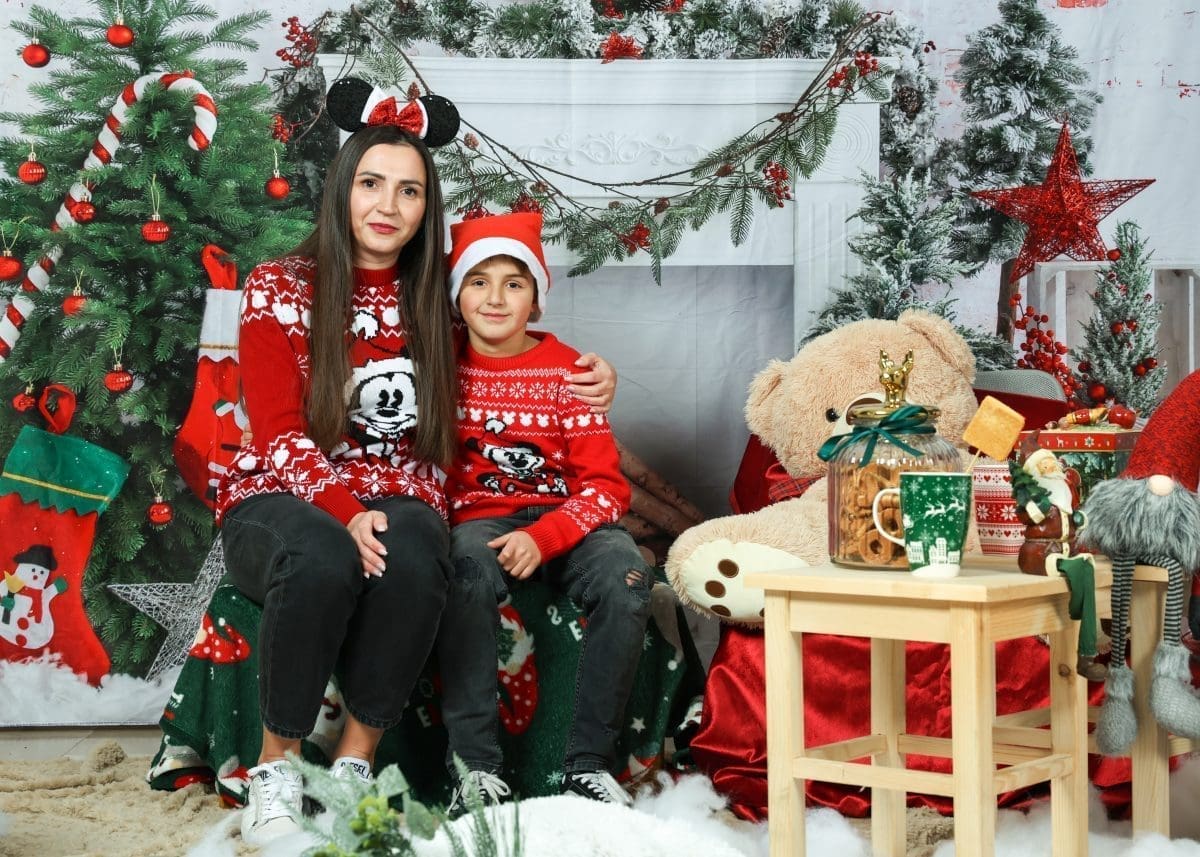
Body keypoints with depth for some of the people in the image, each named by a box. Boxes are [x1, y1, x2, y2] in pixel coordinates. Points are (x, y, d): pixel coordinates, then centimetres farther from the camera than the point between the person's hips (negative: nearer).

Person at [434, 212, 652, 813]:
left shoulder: (565, 370, 0)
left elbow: (607, 486, -4)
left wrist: (543, 537, -20)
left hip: (565, 517, 1)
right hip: (479, 518, 0)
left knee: (624, 575, -30)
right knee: (469, 570, -36)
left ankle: (588, 764, -21)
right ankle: (476, 766, -31)